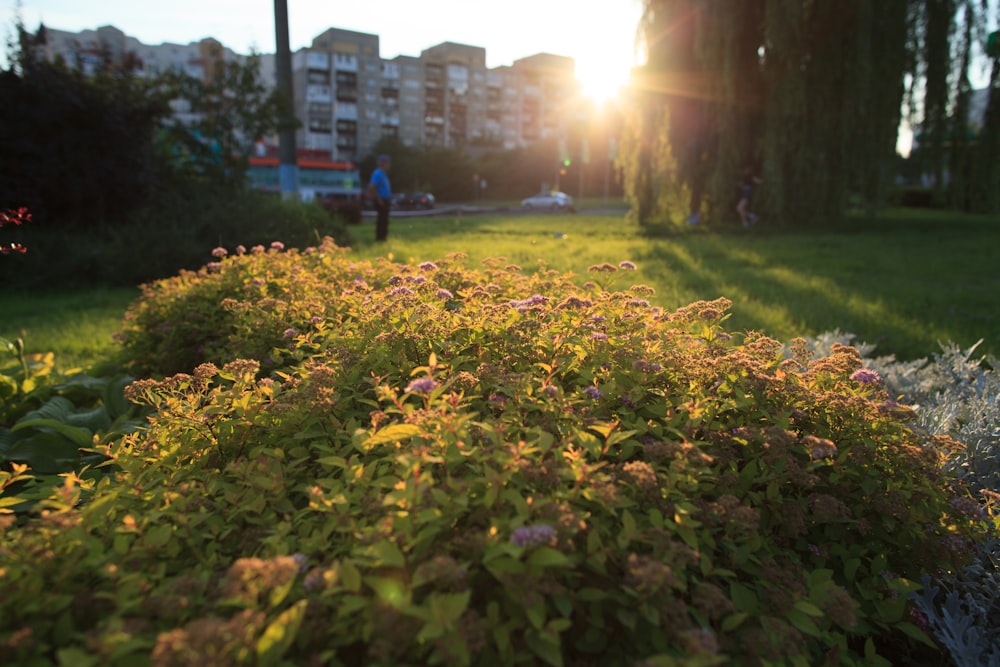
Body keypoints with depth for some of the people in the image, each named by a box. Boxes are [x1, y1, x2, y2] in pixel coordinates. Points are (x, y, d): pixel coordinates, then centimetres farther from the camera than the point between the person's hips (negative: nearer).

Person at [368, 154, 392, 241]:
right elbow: (372, 188, -22)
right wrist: (379, 199, -21)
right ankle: (380, 237, -1)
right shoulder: (378, 174, -15)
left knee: (384, 220, 13)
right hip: (381, 201, -10)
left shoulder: (383, 174, 16)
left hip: (385, 201, 10)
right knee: (381, 219, -6)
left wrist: (389, 199, 18)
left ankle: (383, 236, 19)